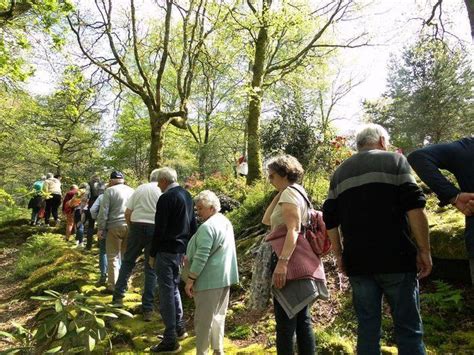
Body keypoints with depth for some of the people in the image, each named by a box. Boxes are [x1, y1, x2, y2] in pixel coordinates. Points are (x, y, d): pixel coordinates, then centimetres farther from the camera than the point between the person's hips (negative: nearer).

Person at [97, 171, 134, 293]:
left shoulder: (110, 191, -2)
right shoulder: (131, 191, 12)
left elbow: (103, 212, -6)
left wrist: (100, 228, -1)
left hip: (115, 227, -4)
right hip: (130, 226, 4)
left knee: (113, 257, 4)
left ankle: (113, 286, 5)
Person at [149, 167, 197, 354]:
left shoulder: (166, 198, -16)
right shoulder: (186, 195, 9)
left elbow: (159, 229, -17)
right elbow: (192, 224, 14)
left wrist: (152, 254, -7)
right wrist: (187, 248, 19)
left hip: (167, 251, -9)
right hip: (181, 249, 9)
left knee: (166, 293, -1)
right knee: (174, 288, 22)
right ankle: (179, 328, 32)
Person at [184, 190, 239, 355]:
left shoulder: (207, 227, -19)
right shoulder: (226, 222, 11)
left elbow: (201, 257, -23)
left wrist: (190, 279, -15)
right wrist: (190, 258, 16)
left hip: (209, 279, -9)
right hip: (225, 277, 9)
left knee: (203, 319, 4)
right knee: (218, 316, 18)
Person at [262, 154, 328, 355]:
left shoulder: (289, 192, -7)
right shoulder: (297, 192, 21)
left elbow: (293, 230, -20)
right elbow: (266, 220, 22)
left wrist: (282, 262, -27)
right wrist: (277, 195, 17)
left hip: (290, 262, -10)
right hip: (299, 262, 10)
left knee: (285, 322, -7)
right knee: (302, 320, 12)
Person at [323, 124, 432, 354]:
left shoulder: (340, 172, 13)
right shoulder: (394, 161, 1)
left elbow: (330, 220, 9)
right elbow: (414, 207, -10)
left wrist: (339, 255, 15)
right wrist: (424, 250, -3)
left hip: (357, 262, 4)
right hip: (395, 258, -3)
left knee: (367, 327, 10)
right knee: (408, 327, 5)